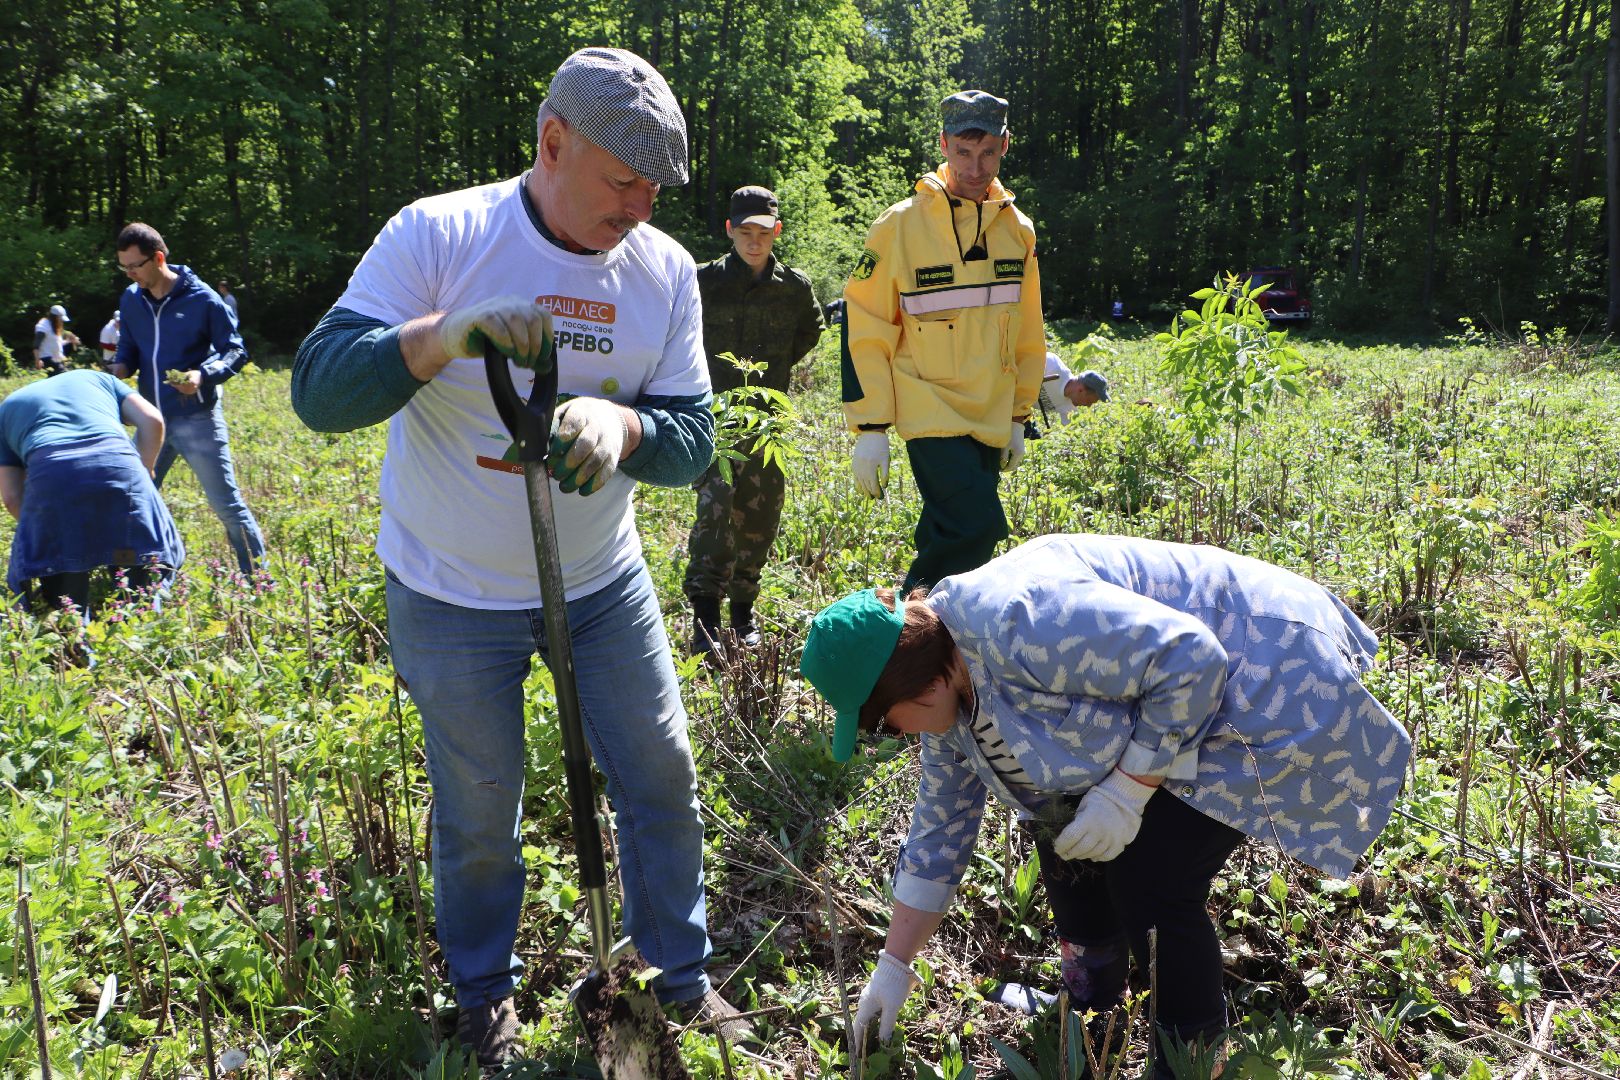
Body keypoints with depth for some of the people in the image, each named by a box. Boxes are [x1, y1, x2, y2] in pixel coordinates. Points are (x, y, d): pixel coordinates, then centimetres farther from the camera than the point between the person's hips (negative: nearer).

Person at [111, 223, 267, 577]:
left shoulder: (202, 299, -10)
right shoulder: (130, 299, 6)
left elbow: (236, 351, -6)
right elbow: (128, 349, 18)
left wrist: (204, 374, -24)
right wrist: (119, 367, -5)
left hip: (198, 419, -6)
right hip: (153, 419, 6)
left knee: (226, 504, -3)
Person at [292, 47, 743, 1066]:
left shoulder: (666, 268, -5)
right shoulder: (436, 235, -15)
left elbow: (692, 438, -7)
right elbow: (319, 391, -19)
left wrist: (623, 424, -30)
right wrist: (440, 336, -37)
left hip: (604, 583, 3)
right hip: (454, 597, -3)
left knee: (663, 777, 11)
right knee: (479, 812, 12)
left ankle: (683, 974, 34)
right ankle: (485, 992, 39)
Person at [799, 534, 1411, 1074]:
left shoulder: (1014, 622, -32)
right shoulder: (947, 693, -1)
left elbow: (1190, 656, -30)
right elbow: (941, 828, 9)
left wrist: (1126, 790, -25)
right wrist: (894, 967, 12)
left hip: (1264, 686, -9)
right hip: (1172, 711, 9)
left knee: (1149, 883, -14)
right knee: (1065, 838, 7)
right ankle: (1090, 1014, 26)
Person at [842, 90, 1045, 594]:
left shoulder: (1018, 230, 8)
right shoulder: (901, 225, -7)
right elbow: (863, 328, -7)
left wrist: (1018, 416, 16)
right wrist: (870, 426, -10)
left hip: (991, 420, 5)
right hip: (932, 414, -5)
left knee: (946, 538, 11)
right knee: (975, 527, -18)